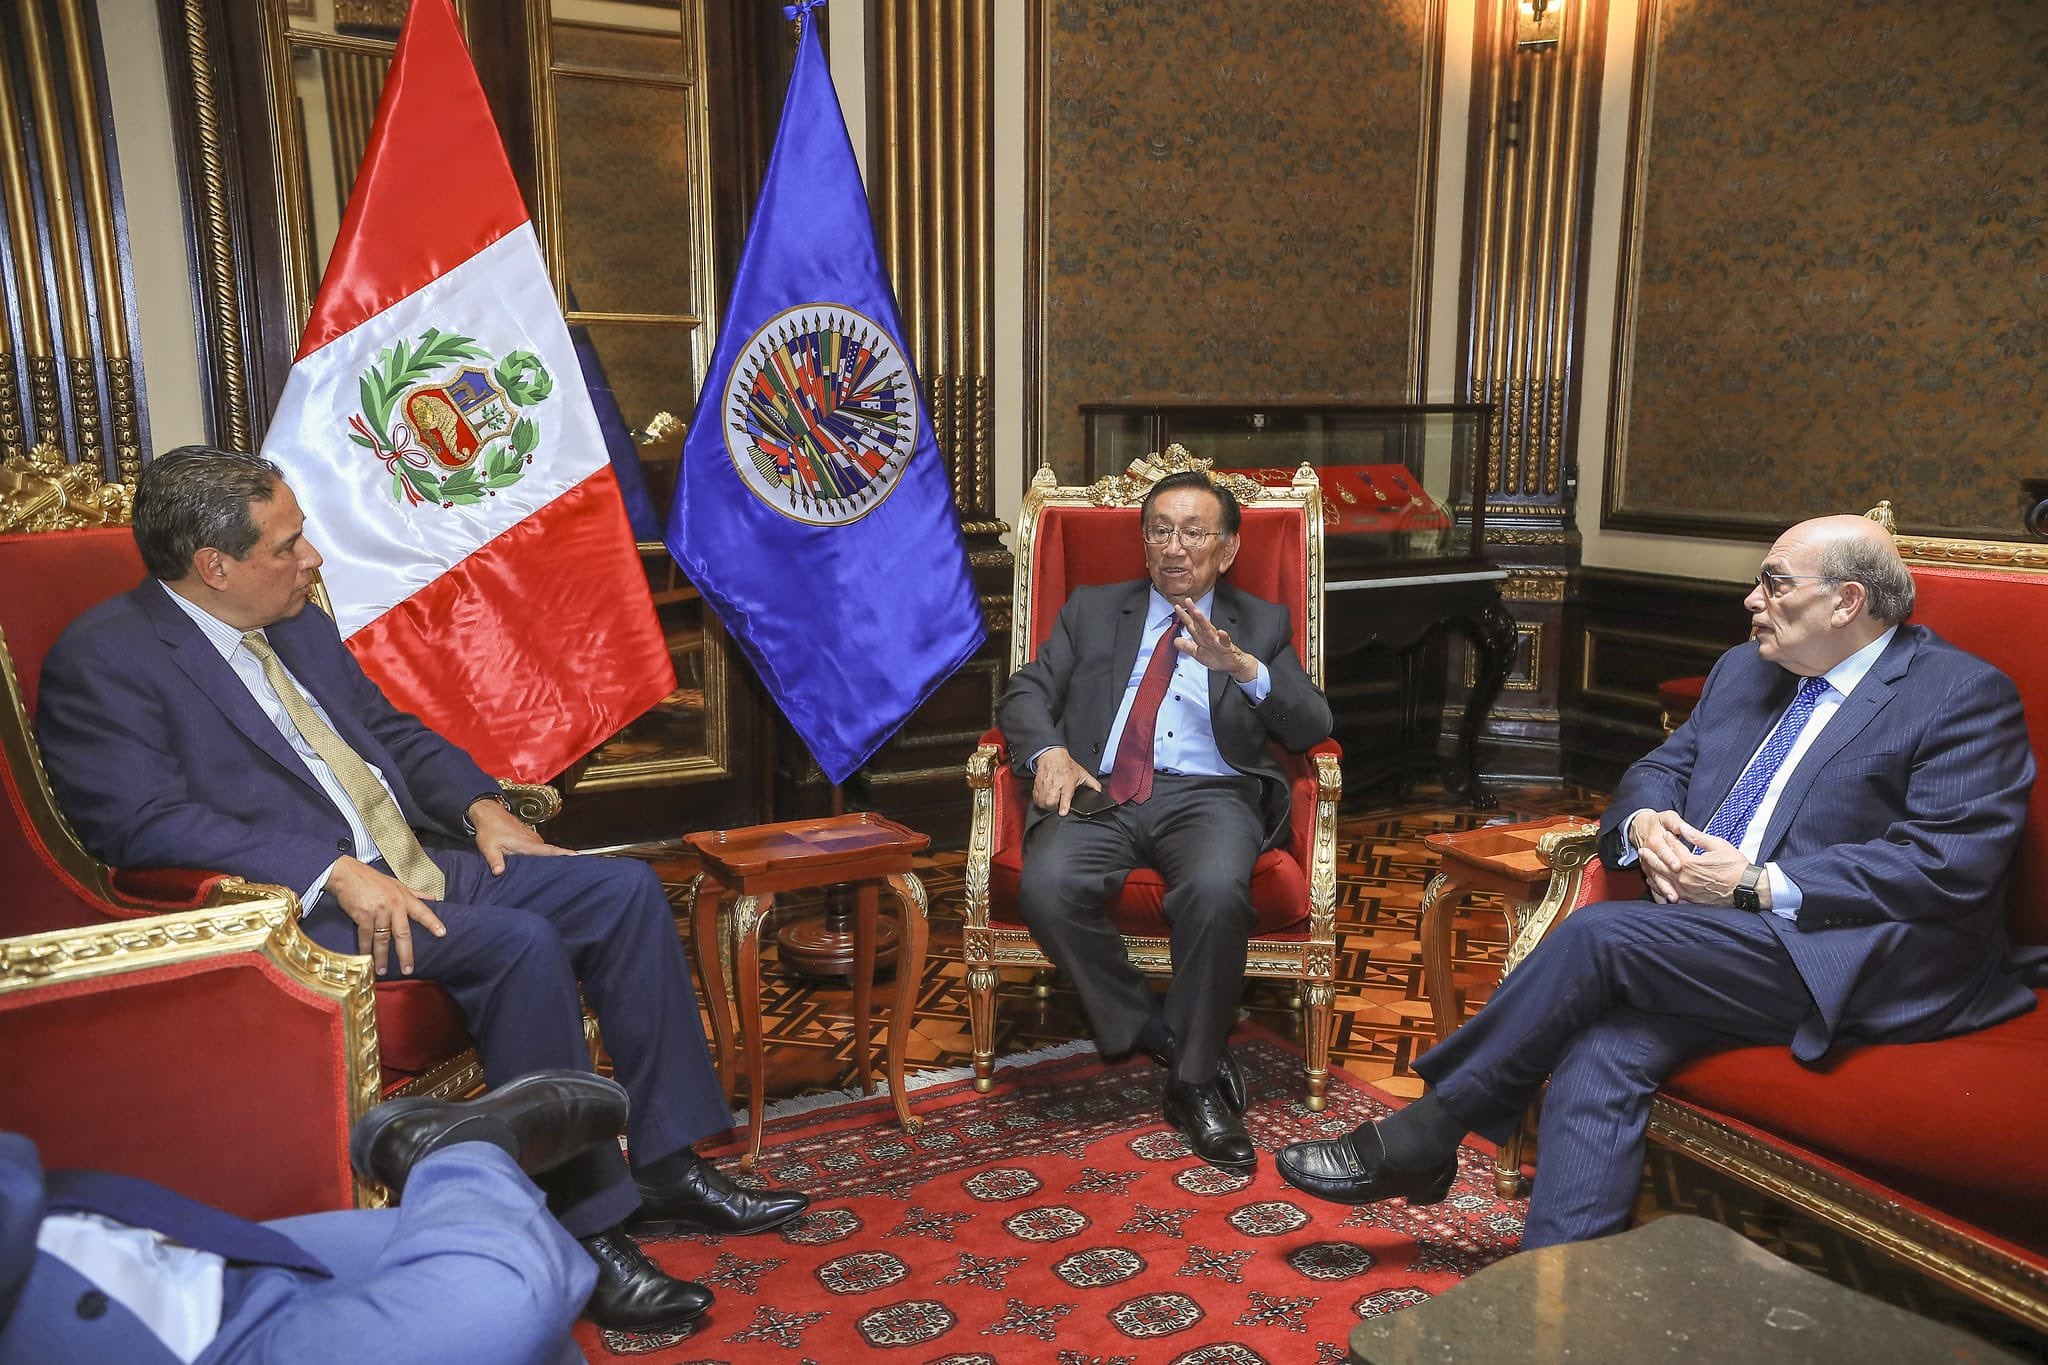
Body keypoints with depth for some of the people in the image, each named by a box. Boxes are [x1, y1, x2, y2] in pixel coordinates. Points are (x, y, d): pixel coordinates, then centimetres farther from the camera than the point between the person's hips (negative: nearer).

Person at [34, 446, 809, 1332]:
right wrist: (334, 872, -28)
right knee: (521, 943, -31)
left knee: (625, 890, -5)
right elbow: (145, 821, -20)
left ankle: (666, 1168, 0)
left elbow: (390, 728, 23)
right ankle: (585, 1229, -19)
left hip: (418, 862, 9)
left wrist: (481, 805, 6)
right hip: (299, 905, -8)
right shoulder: (102, 662, -8)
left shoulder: (295, 625, 15)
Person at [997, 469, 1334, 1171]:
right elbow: (1025, 693, 13)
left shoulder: (1261, 624, 19)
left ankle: (1194, 1083, -14)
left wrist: (1243, 666, -13)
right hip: (1101, 796, 2)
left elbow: (1313, 727, 6)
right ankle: (1162, 1039, -11)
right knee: (1047, 888, -31)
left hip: (1208, 796, -1)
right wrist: (1049, 752, -10)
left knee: (1217, 890, -35)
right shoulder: (1092, 609, 22)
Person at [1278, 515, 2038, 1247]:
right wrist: (1643, 821, -3)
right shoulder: (1744, 670, 20)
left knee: (1601, 934, -24)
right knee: (1604, 1051, -24)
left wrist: (1759, 885, -17)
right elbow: (1661, 768, 23)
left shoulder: (1965, 695, -2)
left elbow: (1953, 864, -13)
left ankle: (1425, 1134, -10)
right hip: (1720, 946, 6)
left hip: (1856, 964, -6)